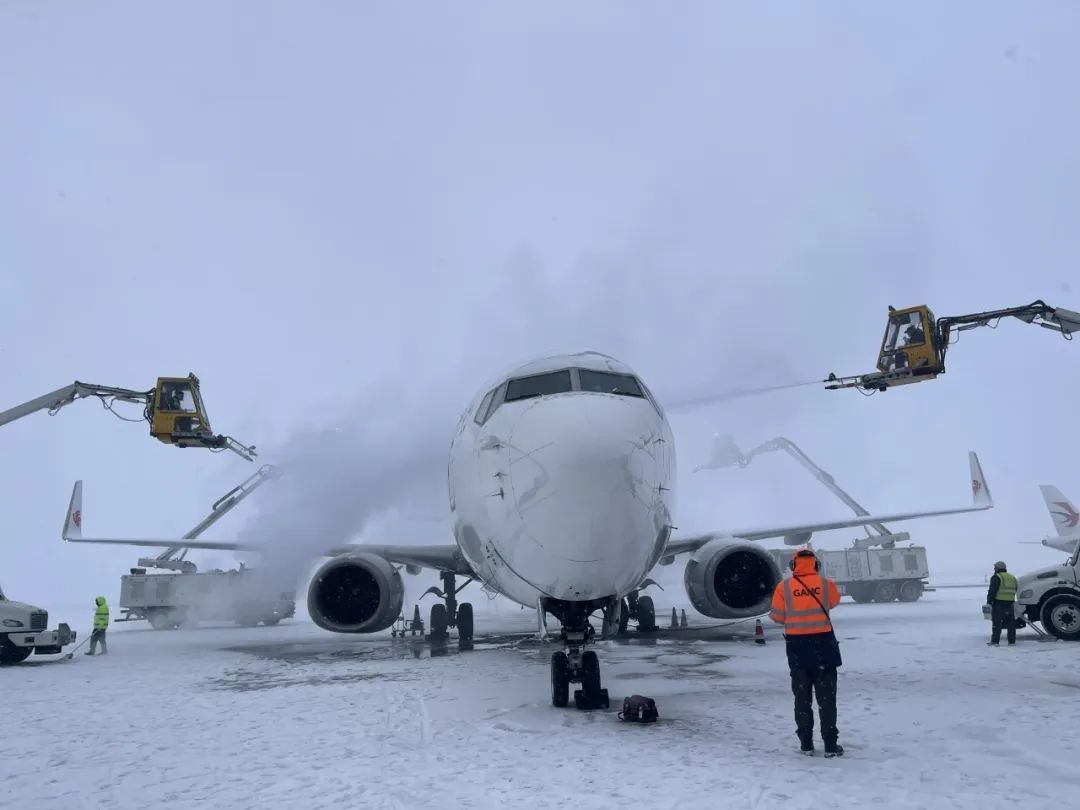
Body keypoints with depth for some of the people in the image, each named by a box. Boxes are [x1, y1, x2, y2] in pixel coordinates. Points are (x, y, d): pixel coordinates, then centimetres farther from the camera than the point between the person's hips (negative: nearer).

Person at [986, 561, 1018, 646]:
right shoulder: (1012, 577, 17)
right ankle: (1012, 641, 13)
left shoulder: (996, 577, -8)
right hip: (1009, 604, 7)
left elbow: (992, 591, -15)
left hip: (999, 604, -7)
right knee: (1011, 623, 11)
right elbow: (1014, 591, 25)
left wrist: (989, 601, -9)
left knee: (997, 623, -5)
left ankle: (995, 641, -6)